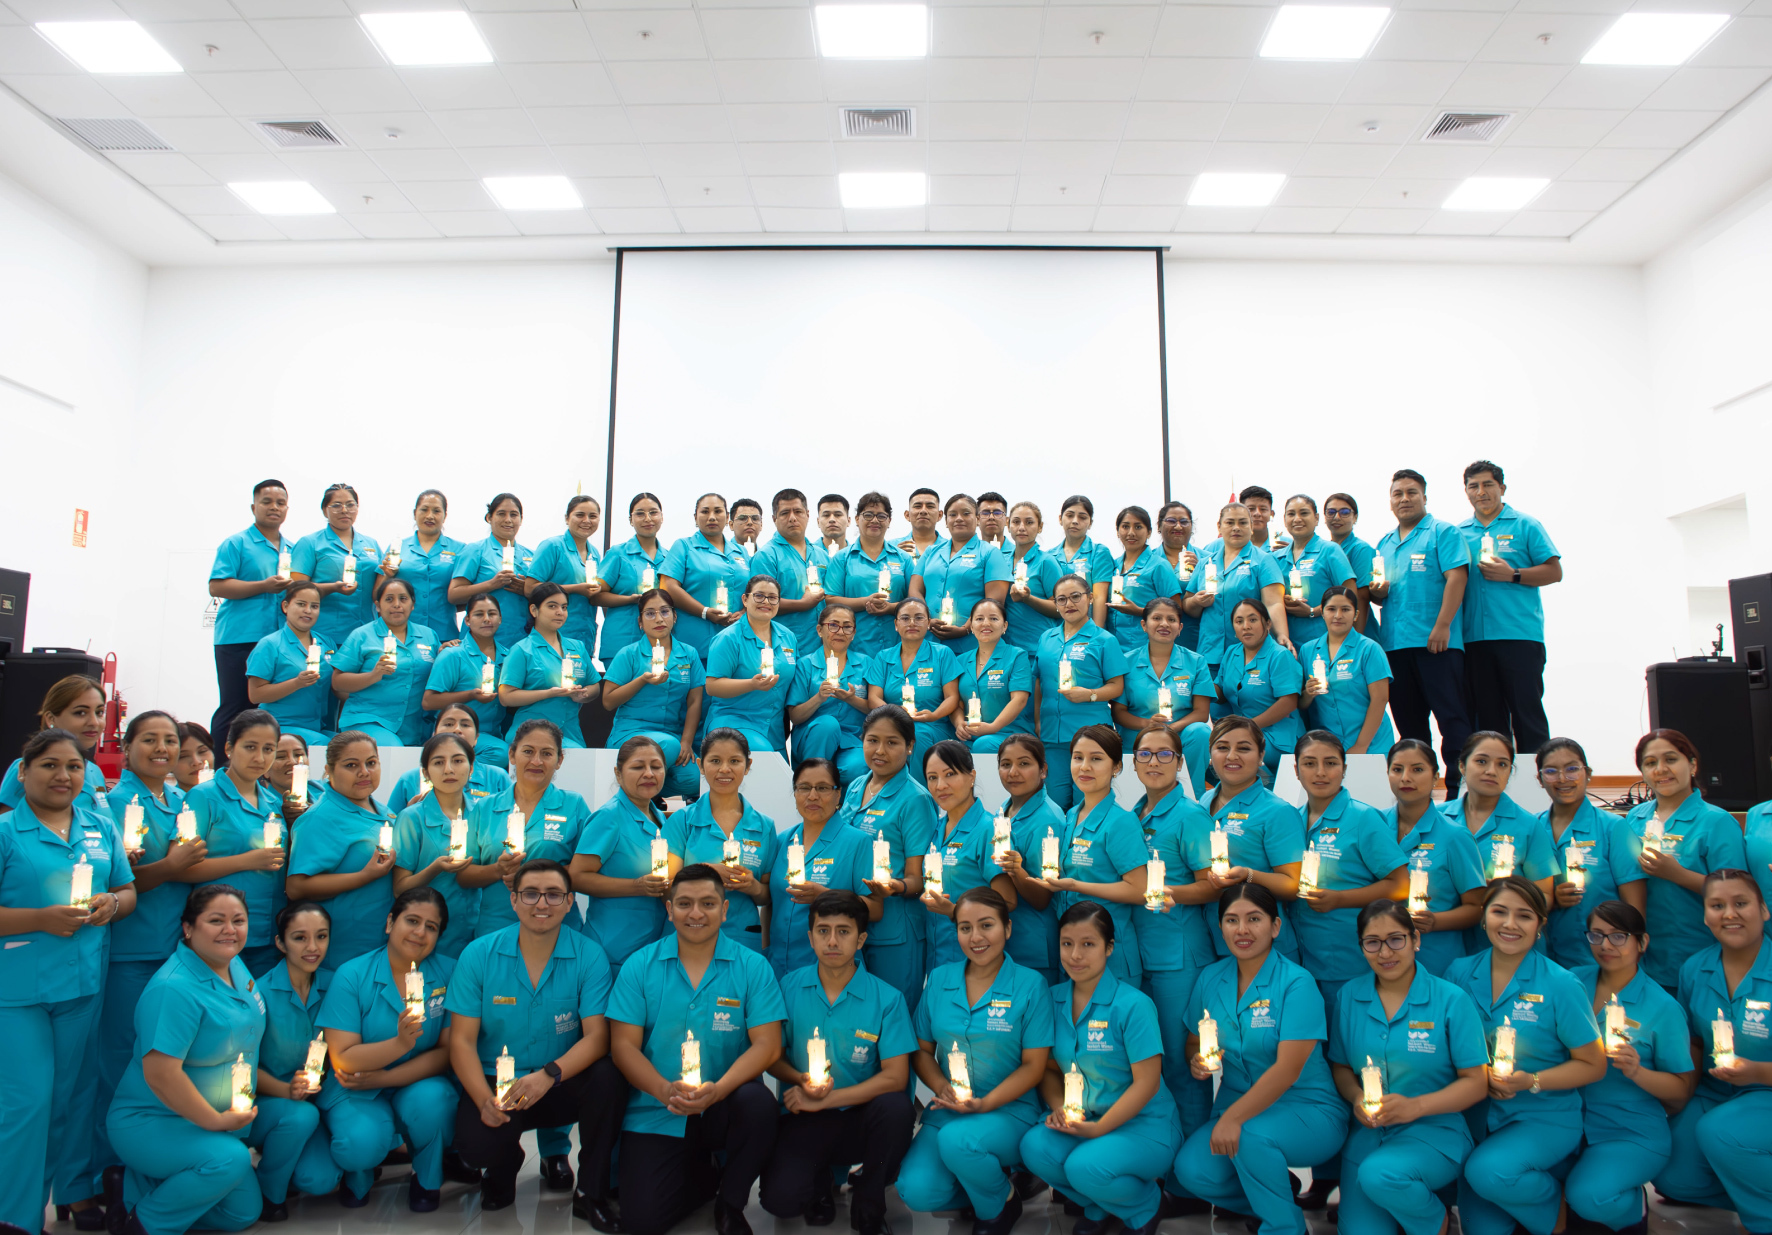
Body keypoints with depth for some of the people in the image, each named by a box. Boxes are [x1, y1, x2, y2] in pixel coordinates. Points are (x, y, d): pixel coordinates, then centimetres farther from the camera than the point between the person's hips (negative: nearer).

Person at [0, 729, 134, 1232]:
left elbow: (128, 891, 13)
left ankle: (76, 1188, 31)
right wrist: (42, 918, -22)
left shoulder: (102, 829, 8)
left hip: (85, 982, 4)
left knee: (76, 1091, 15)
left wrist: (111, 904, -8)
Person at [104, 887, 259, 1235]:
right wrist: (216, 1121, -22)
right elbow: (160, 1074, -31)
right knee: (230, 1159, -33)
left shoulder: (235, 967, 1)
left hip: (202, 1123, 9)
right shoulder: (174, 988, -27)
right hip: (147, 1123, -9)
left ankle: (137, 1183, 21)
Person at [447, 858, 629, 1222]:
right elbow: (461, 1041, -5)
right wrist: (484, 1100, -21)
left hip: (563, 1085, 0)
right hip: (495, 1084, 0)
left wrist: (548, 1075, -32)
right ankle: (504, 1168, 13)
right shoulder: (478, 955, -4)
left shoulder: (589, 956, -7)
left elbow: (596, 1036, -13)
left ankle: (591, 1192, -5)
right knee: (475, 1144, -30)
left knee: (608, 1077, -30)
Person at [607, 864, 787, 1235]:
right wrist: (666, 1091, -21)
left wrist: (718, 1089, -25)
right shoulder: (639, 966, -1)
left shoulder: (752, 967, -3)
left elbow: (767, 1045, -9)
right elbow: (623, 1044, -4)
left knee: (757, 1102, -33)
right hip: (655, 1113, 1)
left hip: (724, 1107, 0)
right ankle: (710, 1177, 19)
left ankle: (730, 1204, -2)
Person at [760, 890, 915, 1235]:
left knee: (894, 1105, -33)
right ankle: (820, 1180, 15)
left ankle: (868, 1205, -3)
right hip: (803, 1119, 0)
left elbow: (895, 1076, -12)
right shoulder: (788, 987, -2)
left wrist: (825, 1100, -16)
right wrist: (801, 1080, -15)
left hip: (860, 1116, 0)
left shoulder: (886, 998, -7)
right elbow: (771, 1057, 7)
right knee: (781, 1199, -26)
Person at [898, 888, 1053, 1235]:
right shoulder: (939, 979, 5)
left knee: (957, 1140, -34)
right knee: (915, 1192, -20)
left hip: (1009, 1109, -3)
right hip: (948, 1109, 4)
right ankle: (981, 1181, 14)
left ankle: (1001, 1203, 0)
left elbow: (1033, 1066, -6)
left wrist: (985, 1103, -18)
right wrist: (942, 1087, -11)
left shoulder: (1030, 985, -6)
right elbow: (922, 1050, 10)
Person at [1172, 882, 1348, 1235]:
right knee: (1191, 1170, -19)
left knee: (1251, 1135, -34)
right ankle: (1276, 1191, 11)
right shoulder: (1211, 978, 3)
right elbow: (1193, 1042, 13)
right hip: (1240, 1106, 5)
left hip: (1308, 1111, -5)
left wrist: (1232, 1118, -27)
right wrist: (1197, 1061, -11)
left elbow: (1288, 1069, -22)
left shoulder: (1296, 983, -14)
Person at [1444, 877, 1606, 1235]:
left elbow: (1593, 1065, -6)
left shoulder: (1560, 985, -10)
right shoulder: (1460, 973, -1)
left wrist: (1532, 1082, -19)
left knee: (1488, 1172, -30)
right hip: (1477, 1118, 4)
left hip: (1545, 1118, -3)